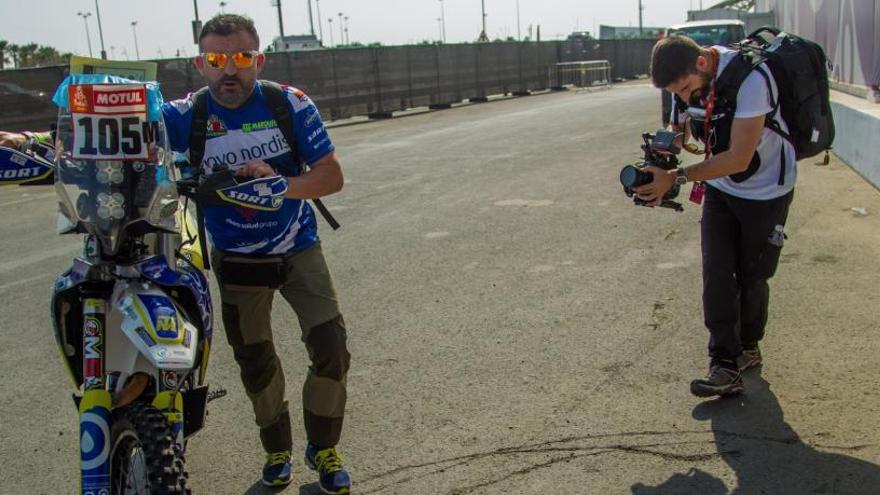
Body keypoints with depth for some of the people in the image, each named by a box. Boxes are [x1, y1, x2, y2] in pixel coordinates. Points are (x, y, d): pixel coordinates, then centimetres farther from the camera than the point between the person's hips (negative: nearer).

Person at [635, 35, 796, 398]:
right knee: (716, 274, -6)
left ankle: (748, 348, 31)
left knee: (751, 277, 8)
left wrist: (676, 177, -36)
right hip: (720, 189, 5)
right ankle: (726, 366, -4)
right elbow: (680, 130, 2)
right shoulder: (687, 78, -10)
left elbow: (739, 159, -33)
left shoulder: (750, 78, -32)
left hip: (765, 189, -5)